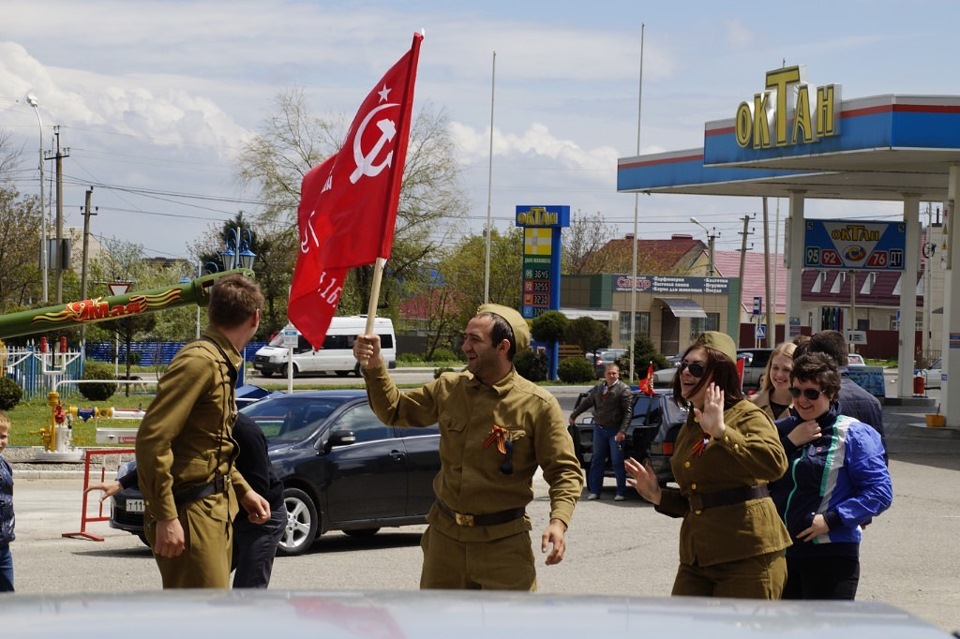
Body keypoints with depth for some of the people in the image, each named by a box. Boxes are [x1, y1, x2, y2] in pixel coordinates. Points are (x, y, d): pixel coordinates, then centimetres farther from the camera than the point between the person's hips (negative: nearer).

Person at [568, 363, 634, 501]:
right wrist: (573, 415, 32)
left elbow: (628, 412, -11)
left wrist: (622, 431, -19)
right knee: (597, 460, 7)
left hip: (615, 430, -5)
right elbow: (586, 403, 24)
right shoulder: (598, 388, 10)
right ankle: (594, 491, 13)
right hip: (599, 429, 5)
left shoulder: (624, 390, -7)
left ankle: (621, 492, 3)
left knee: (617, 462, -3)